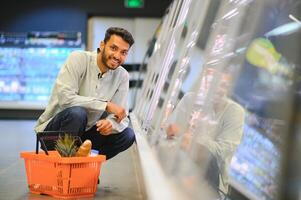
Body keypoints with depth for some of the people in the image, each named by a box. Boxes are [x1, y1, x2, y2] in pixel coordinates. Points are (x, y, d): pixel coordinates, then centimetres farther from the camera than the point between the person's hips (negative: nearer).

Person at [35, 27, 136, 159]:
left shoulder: (122, 76, -1)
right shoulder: (78, 59, -15)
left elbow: (122, 118, -3)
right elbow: (65, 97, -28)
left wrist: (111, 123, -29)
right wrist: (106, 105, -26)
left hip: (84, 132, 6)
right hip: (52, 131, -5)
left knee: (128, 135, -12)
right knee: (77, 113, -35)